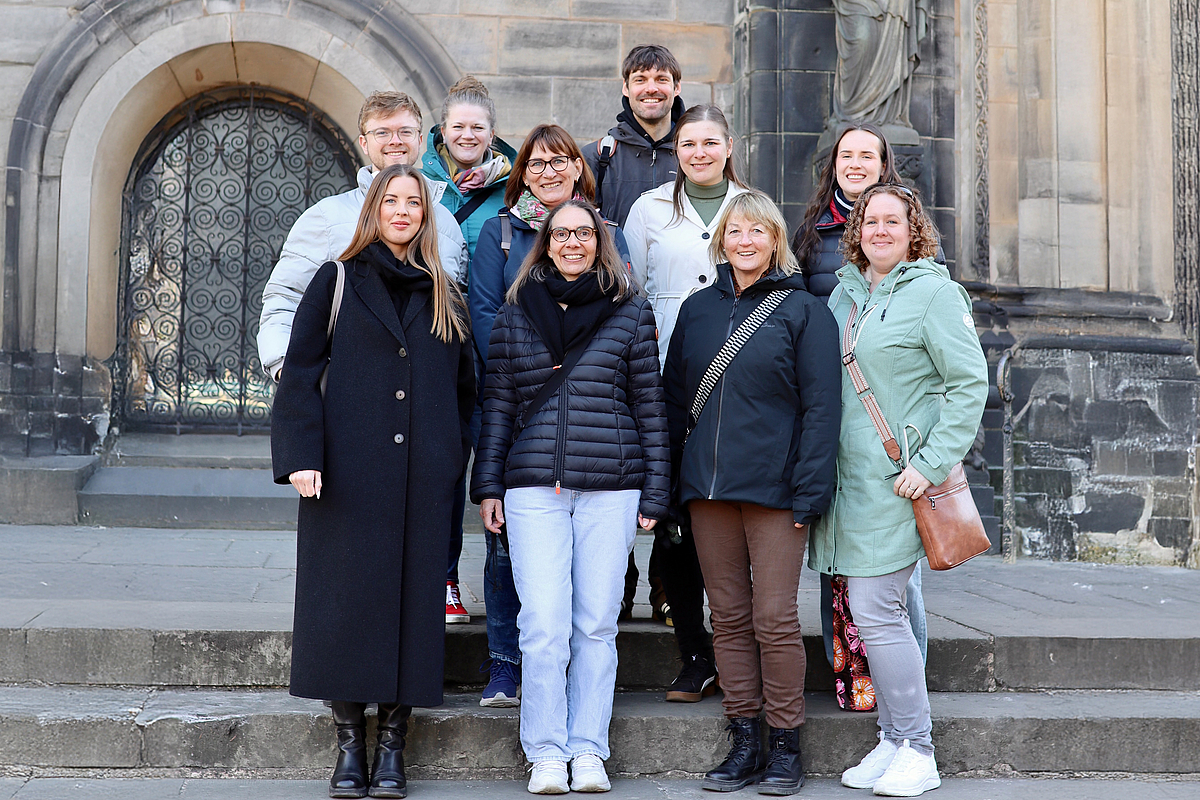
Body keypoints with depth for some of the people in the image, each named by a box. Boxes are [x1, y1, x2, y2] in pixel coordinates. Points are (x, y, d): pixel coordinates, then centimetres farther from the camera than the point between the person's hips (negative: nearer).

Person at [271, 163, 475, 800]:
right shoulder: (338, 282, 7)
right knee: (346, 596, -2)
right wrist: (301, 454, -10)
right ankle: (349, 744, 8)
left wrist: (454, 456, 7)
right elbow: (300, 371, 1)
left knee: (412, 596, 1)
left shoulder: (444, 296, 15)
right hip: (349, 472, -2)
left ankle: (392, 745, 10)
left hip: (422, 479, 2)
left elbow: (463, 385, 18)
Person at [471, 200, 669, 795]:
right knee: (543, 625, -3)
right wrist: (488, 485, 7)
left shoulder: (630, 312, 7)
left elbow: (650, 406, 7)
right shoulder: (515, 313, 11)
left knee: (596, 624, 4)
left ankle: (588, 750, 16)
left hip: (610, 488, 0)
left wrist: (653, 494, 3)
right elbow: (497, 405, 13)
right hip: (534, 488, 1)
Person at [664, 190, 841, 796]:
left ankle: (785, 746, 11)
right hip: (707, 488, 4)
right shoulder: (698, 309, 13)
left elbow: (822, 406, -5)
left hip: (774, 489, -4)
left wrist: (810, 490, -12)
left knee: (774, 620, -2)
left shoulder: (803, 310, 0)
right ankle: (743, 743, 17)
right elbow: (675, 398, 16)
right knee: (729, 618, 8)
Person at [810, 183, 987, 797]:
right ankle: (892, 740, 21)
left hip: (897, 481, -6)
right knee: (875, 613, 10)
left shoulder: (934, 292, -6)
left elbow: (970, 383, -10)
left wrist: (931, 464, -16)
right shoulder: (844, 292, 14)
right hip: (848, 475, 7)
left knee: (875, 613, -8)